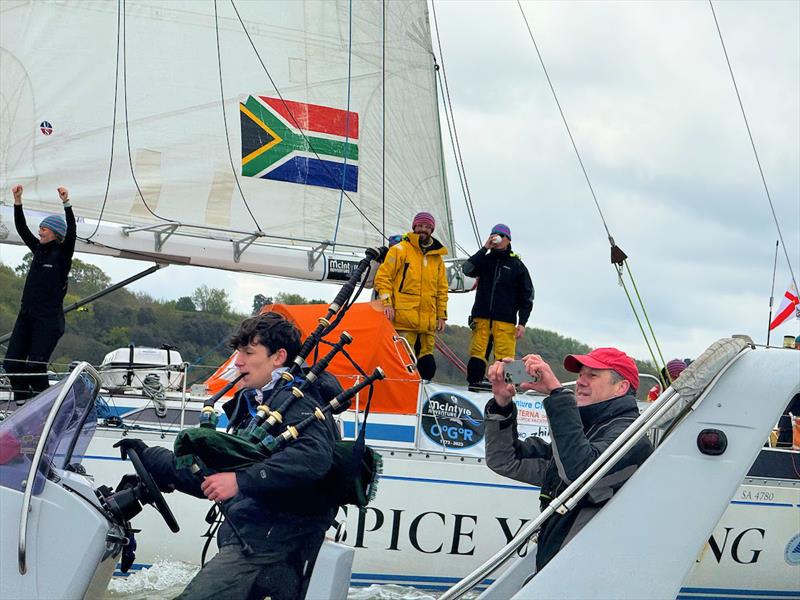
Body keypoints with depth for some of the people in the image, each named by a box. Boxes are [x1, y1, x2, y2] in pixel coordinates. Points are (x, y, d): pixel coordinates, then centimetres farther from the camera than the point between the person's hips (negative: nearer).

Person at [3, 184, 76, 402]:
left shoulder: (63, 253, -3)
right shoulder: (38, 249, 15)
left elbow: (71, 232, -18)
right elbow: (22, 228, 12)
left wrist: (66, 203, -28)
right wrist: (18, 201, 2)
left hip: (49, 320, -7)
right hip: (26, 316, 7)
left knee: (35, 367, -12)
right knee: (11, 364, 0)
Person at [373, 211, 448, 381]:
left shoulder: (437, 257, 19)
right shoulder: (400, 249, 4)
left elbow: (442, 288, 22)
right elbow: (383, 277, 0)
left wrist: (442, 315, 15)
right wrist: (386, 302, -11)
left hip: (428, 321, 5)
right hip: (404, 319, -5)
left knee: (427, 364, 4)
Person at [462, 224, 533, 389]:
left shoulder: (517, 265, 11)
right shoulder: (485, 260, 15)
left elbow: (527, 296, 10)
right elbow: (467, 269, -6)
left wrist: (522, 323, 1)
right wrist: (485, 249, -6)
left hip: (505, 321, -1)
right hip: (481, 318, 2)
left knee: (505, 359, -10)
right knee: (476, 356, -6)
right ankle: (473, 388, -4)